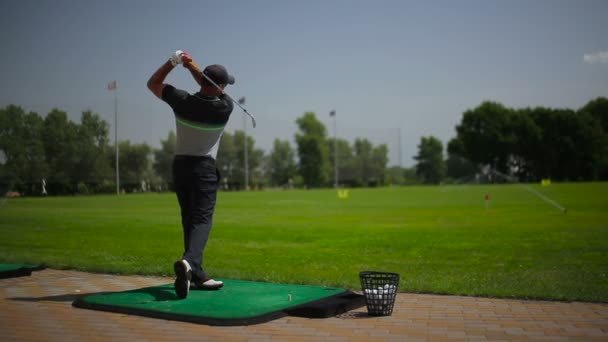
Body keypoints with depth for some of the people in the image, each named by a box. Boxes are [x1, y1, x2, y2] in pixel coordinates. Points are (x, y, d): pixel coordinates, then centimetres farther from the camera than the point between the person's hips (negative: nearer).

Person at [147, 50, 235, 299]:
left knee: (190, 220, 11)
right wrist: (191, 65, -3)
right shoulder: (225, 108, -12)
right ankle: (188, 262, -36)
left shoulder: (181, 100, -7)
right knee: (202, 220, -9)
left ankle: (197, 275, 12)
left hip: (180, 165, 4)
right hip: (204, 168, -4)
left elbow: (152, 84, 8)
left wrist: (172, 62, -1)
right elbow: (214, 90, 7)